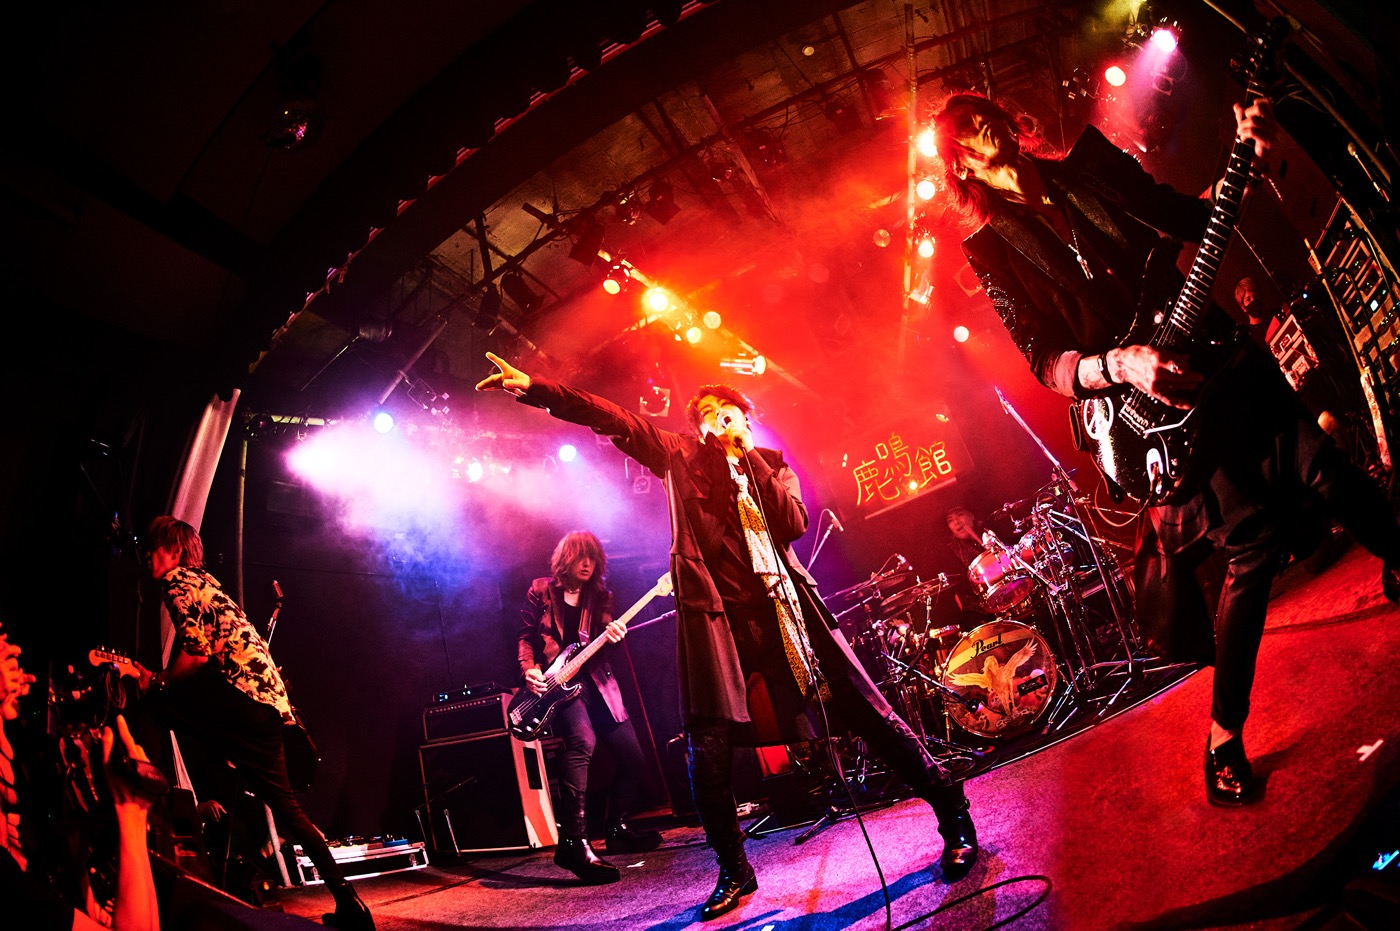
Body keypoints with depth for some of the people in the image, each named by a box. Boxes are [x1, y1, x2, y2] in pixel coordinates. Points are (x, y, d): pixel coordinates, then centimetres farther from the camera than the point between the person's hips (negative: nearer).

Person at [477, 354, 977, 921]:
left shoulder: (770, 465, 18)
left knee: (868, 713, 0)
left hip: (785, 602, 1)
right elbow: (614, 420, 3)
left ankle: (954, 816, 16)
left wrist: (746, 455, 0)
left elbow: (794, 522, 1)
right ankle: (734, 872, 14)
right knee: (708, 746, -7)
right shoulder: (680, 455, 15)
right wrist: (534, 388, -8)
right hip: (714, 608, 0)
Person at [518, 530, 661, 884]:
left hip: (595, 679, 6)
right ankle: (574, 841, -36)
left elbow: (604, 637, 6)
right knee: (582, 739, -33)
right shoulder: (541, 591, 6)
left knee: (631, 755, 0)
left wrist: (614, 634, -18)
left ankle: (617, 830, 22)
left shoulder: (600, 596, 15)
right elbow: (525, 636, 6)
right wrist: (529, 670, -12)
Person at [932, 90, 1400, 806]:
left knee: (1326, 473, 1)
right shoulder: (993, 249, -4)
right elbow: (1047, 362, -13)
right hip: (1154, 402, -4)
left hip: (1216, 352, 5)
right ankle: (1225, 733, 4)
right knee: (1255, 541, -10)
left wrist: (1247, 156, -4)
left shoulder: (1092, 167, 8)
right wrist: (1120, 365, -31)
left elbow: (1190, 216, 13)